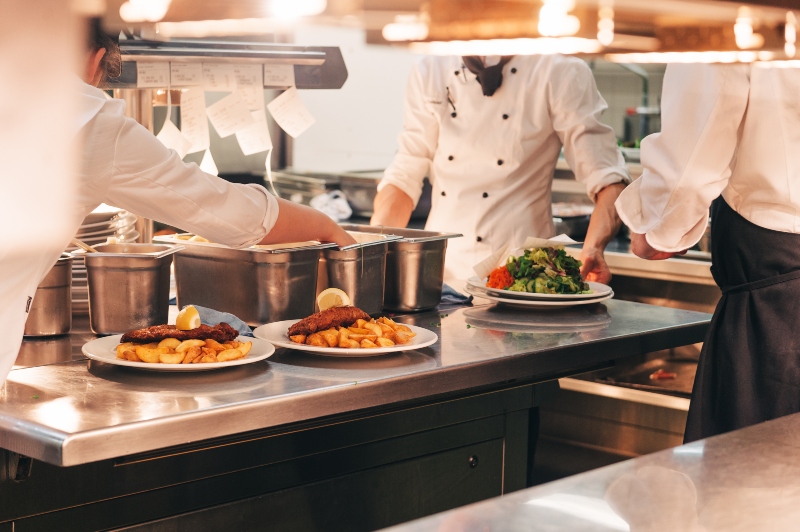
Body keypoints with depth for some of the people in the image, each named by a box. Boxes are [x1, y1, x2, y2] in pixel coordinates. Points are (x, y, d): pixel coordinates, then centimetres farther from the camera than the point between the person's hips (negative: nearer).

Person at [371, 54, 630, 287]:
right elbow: (405, 174, 12)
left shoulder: (561, 73, -2)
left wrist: (592, 249, -22)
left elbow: (608, 179, -6)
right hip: (437, 274, 4)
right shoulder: (431, 73, 10)